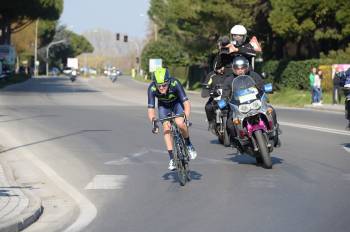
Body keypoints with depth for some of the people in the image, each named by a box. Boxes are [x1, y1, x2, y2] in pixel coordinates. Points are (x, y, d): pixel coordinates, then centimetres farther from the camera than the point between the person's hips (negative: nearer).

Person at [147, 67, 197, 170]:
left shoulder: (175, 84, -38)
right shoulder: (152, 88, -33)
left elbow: (186, 103, -39)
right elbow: (151, 109, -31)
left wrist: (185, 118, -53)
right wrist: (154, 122, -48)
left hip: (177, 103, -2)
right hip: (163, 105, 2)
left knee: (180, 123, -26)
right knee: (166, 127, -17)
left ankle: (189, 145, 1)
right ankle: (171, 158, -10)